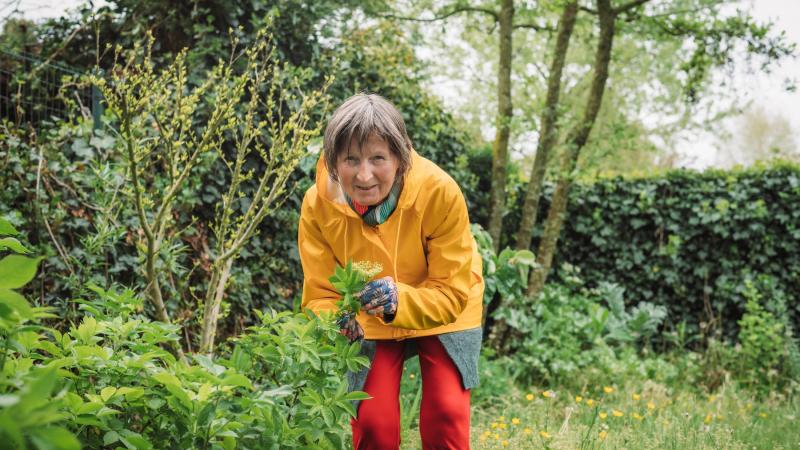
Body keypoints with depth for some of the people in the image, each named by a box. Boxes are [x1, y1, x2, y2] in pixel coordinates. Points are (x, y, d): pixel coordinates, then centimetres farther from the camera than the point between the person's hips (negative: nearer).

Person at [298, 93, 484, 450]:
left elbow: (453, 292, -27)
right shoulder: (318, 204, -25)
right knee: (371, 421, -6)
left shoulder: (439, 192, -32)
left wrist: (400, 300, -46)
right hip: (371, 320, 1)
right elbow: (320, 295, -18)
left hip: (442, 313, -1)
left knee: (446, 417, -10)